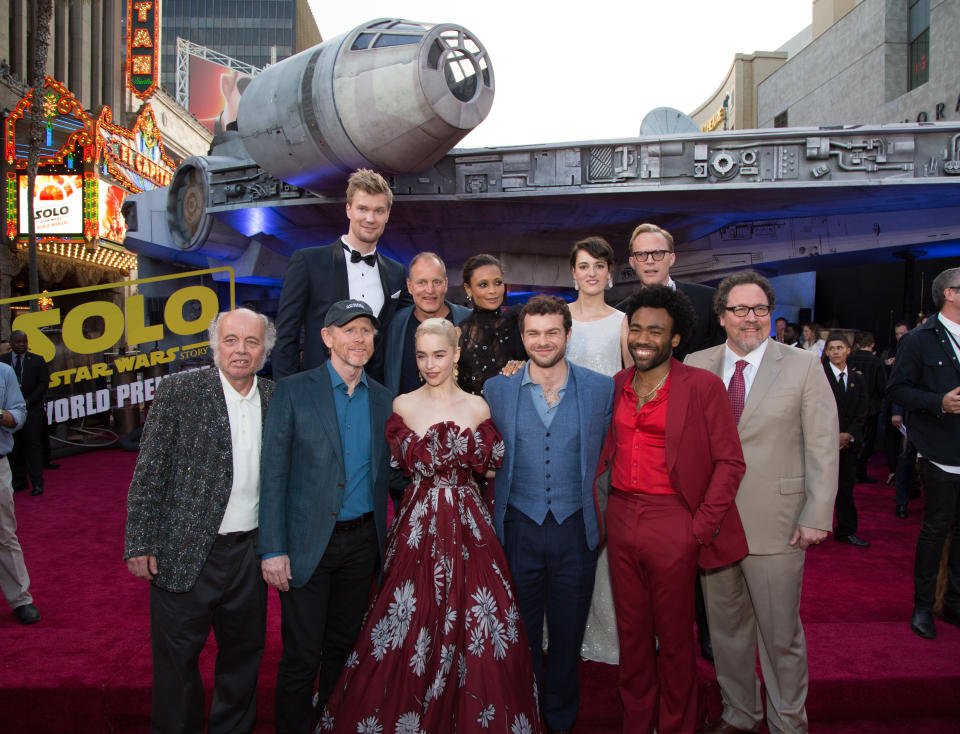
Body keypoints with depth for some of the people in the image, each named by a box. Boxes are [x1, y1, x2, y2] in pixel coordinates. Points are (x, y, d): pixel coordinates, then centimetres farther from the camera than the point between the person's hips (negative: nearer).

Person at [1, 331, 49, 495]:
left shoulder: (37, 360, 3)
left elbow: (43, 383, -1)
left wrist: (28, 401, -9)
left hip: (32, 409, -2)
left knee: (33, 445, -2)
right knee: (14, 447, 8)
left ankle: (37, 483, 2)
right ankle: (19, 481, 19)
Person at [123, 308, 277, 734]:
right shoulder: (179, 391, -7)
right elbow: (149, 474, -6)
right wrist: (140, 545, -8)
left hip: (251, 552, 4)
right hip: (185, 553, -3)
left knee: (243, 654, 17)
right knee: (177, 656, 11)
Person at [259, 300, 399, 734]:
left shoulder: (383, 399, 6)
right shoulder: (294, 391, -6)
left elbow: (384, 473, 10)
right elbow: (273, 474, -8)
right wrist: (273, 549, -12)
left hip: (362, 541, 4)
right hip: (308, 542, -4)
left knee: (343, 646, 18)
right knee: (302, 654, 4)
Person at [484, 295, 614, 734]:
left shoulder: (601, 389, -2)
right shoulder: (496, 390, 0)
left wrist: (600, 515, 4)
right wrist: (500, 509, 5)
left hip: (576, 529, 0)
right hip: (518, 528, 0)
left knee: (567, 635, 15)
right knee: (521, 634, 14)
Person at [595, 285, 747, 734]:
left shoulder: (703, 386, -7)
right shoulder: (617, 385, 7)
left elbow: (729, 462, -7)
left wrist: (701, 526, -11)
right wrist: (601, 503, 4)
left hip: (672, 524, -4)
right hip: (621, 520, 4)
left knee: (674, 635, 11)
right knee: (631, 630, 16)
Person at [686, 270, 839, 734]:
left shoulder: (804, 366, -2)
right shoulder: (696, 366, 4)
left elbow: (823, 447, -3)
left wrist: (817, 516, -8)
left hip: (775, 522, -2)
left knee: (781, 632, 8)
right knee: (726, 625, 16)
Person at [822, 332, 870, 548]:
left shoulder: (858, 380, 11)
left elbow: (861, 414, 6)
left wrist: (847, 435, -8)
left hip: (849, 441, 4)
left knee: (846, 486, 9)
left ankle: (846, 531, 18)